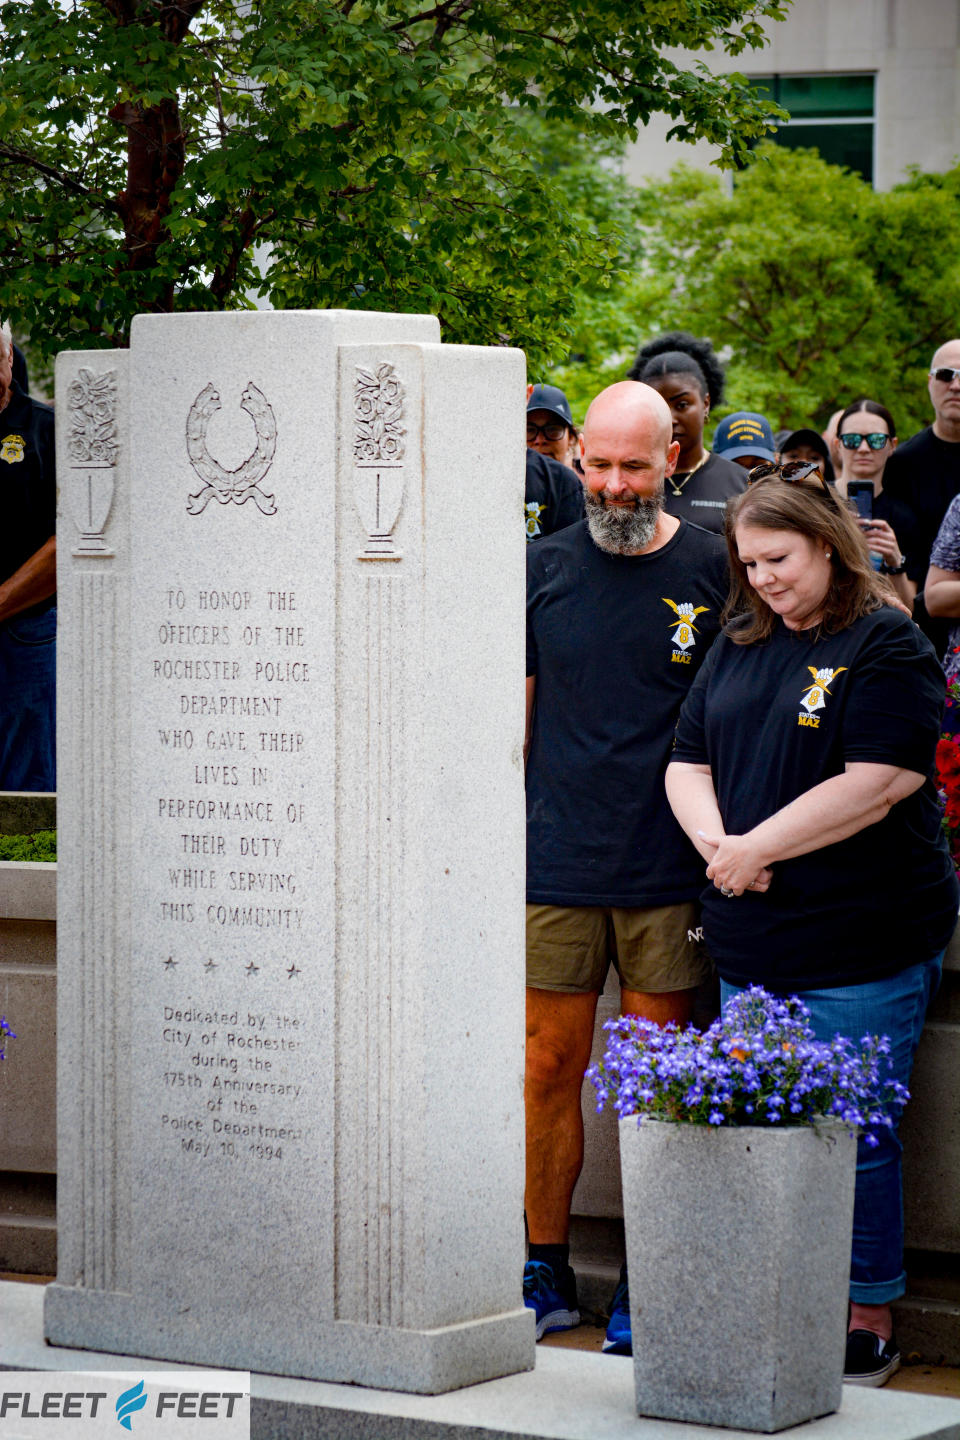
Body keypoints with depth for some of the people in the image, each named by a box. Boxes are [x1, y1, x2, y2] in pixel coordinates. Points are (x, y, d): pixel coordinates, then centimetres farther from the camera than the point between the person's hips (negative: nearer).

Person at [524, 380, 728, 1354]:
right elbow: (513, 712, 10)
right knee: (551, 1066, 5)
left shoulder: (713, 570, 1)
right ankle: (547, 1273, 16)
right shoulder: (545, 568, 6)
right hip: (557, 869, 2)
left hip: (670, 873, -2)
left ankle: (644, 1289, 12)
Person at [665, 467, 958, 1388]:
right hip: (750, 943, 6)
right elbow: (688, 765, 16)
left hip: (860, 946, -6)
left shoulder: (886, 646, -6)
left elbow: (875, 784, -15)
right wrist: (717, 844, -5)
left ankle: (869, 1319, 9)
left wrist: (756, 850, -12)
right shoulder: (737, 648, 16)